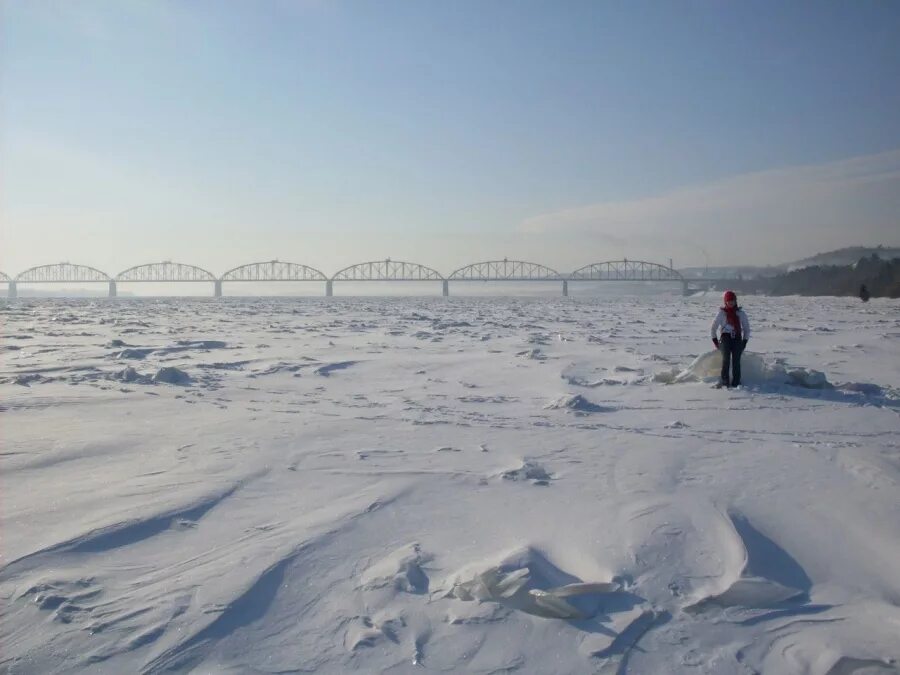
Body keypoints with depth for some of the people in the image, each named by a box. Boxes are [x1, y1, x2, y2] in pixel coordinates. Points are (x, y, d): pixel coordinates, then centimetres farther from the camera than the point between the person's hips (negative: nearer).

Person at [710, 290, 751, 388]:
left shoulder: (741, 313, 10)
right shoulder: (721, 313, 6)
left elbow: (746, 327, 17)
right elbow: (713, 327, 13)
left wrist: (744, 341, 10)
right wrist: (715, 340, 8)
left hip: (737, 338, 1)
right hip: (725, 337, -1)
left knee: (736, 361, -7)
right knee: (726, 359, -18)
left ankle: (736, 383, -5)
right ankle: (724, 381, -18)